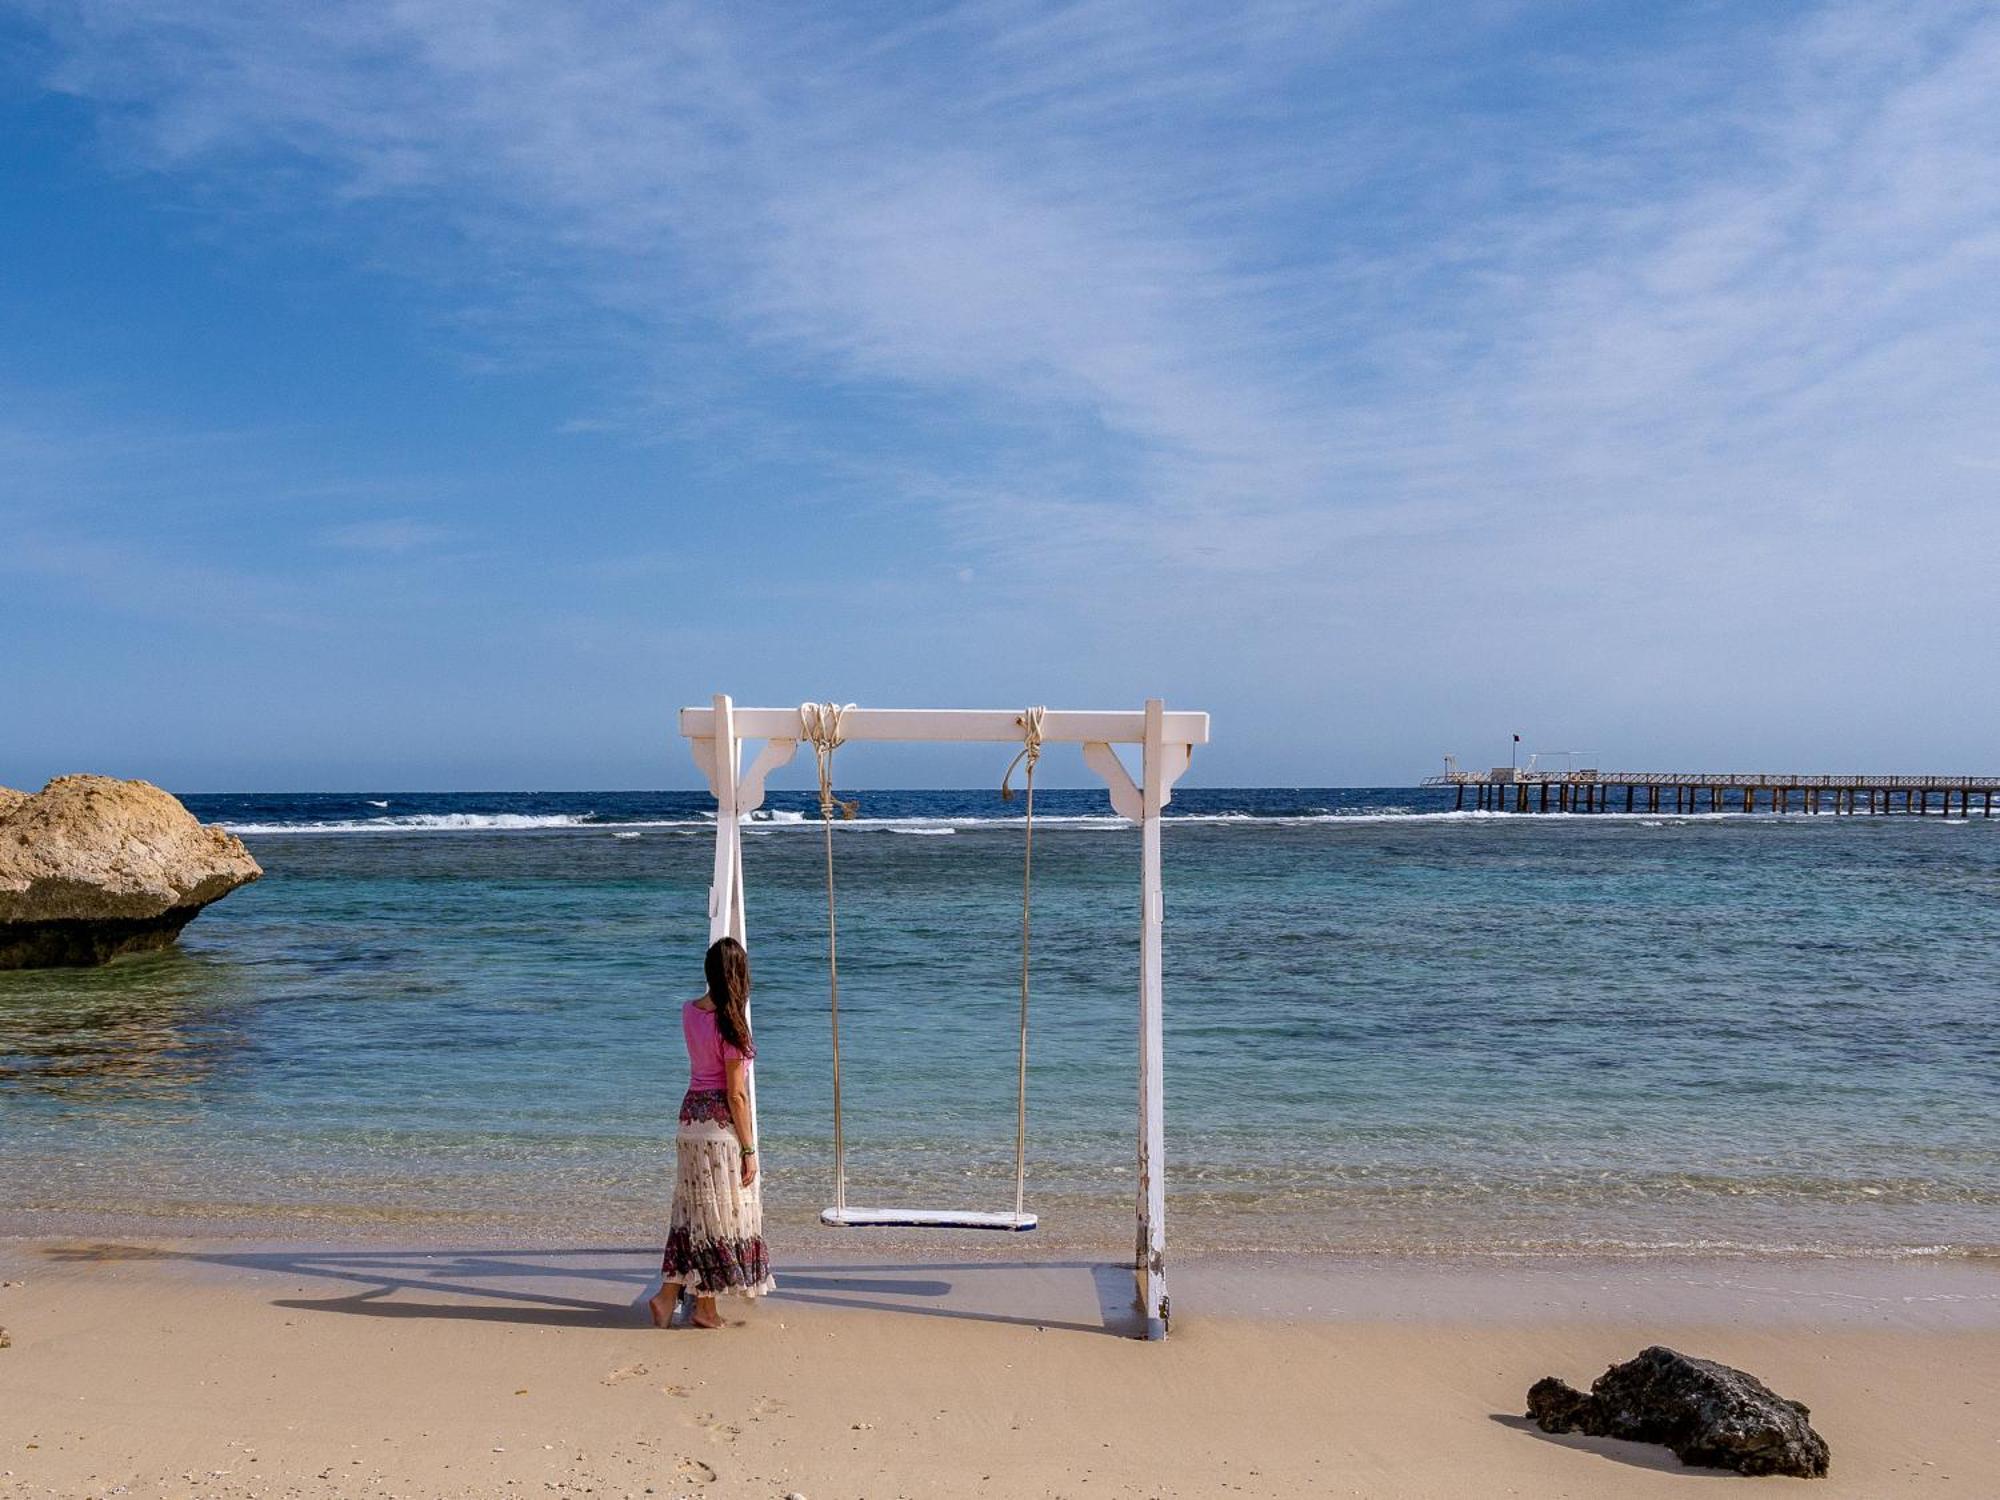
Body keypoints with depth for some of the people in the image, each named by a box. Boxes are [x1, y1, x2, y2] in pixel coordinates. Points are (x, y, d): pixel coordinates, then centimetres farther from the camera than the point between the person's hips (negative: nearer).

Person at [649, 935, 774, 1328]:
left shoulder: (689, 1012, 2)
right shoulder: (729, 1023, -18)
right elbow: (735, 1094, -16)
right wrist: (748, 1149, -10)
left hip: (691, 1115, 7)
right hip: (721, 1123, -7)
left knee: (692, 1210, 16)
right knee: (721, 1213, 5)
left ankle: (669, 1293, 14)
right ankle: (705, 1307, 14)